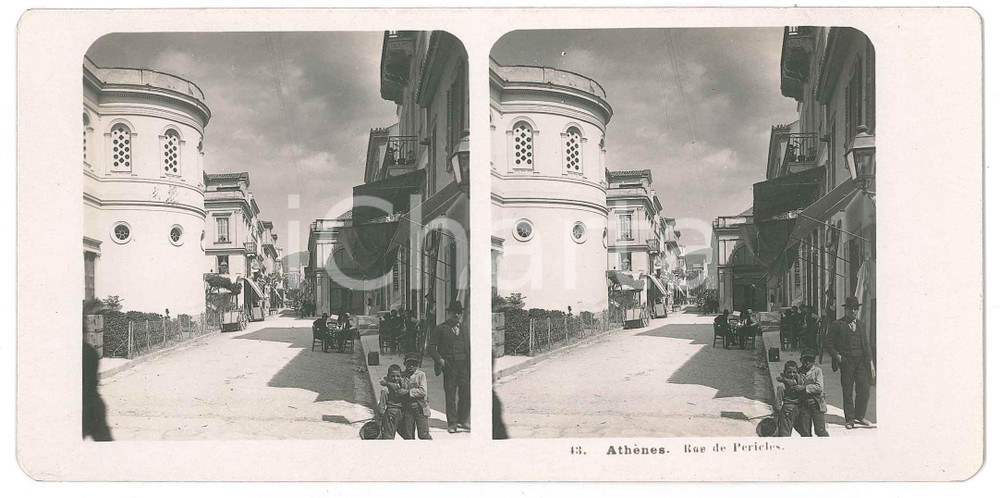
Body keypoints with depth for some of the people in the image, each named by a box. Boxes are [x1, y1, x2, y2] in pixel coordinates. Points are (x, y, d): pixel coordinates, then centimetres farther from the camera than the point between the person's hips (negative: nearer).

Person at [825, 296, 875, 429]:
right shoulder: (837, 325, 4)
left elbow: (866, 344, 18)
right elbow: (829, 343, 4)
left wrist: (870, 361, 11)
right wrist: (836, 355, -9)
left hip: (861, 361, 3)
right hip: (846, 362, -3)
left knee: (864, 389, -3)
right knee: (848, 392, 1)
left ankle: (860, 416, 14)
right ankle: (849, 419, 10)